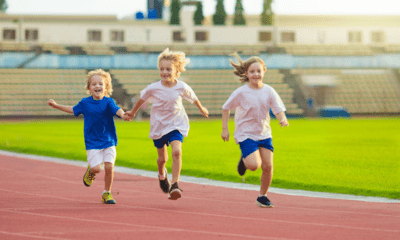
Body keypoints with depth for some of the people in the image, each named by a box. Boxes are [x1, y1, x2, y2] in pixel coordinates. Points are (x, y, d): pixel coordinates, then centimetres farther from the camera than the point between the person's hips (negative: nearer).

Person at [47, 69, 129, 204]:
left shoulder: (108, 102, -5)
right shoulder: (85, 103, 2)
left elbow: (116, 110, -25)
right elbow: (73, 110, 22)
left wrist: (123, 115, -48)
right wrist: (56, 106, 26)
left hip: (108, 141, 0)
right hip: (92, 142, 0)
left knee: (109, 166, -9)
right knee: (96, 168, -13)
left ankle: (107, 193, 11)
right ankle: (90, 171, 25)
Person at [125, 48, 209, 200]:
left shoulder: (182, 87, -14)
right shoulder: (153, 88, -16)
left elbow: (193, 98, 8)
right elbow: (142, 99, 4)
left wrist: (201, 109, 25)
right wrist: (132, 112, 19)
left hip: (176, 124, -1)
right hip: (158, 125, 1)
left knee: (176, 151, -24)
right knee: (162, 157, 13)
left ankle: (175, 186, -21)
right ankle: (162, 174, 50)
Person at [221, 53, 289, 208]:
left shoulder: (269, 91, -2)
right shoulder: (241, 92, -10)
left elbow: (278, 109, -1)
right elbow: (226, 108, 0)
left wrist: (283, 119, -23)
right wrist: (225, 129, -2)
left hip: (264, 134, 4)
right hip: (246, 134, -4)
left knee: (268, 166, -2)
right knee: (254, 165, -21)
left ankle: (262, 196, 16)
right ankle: (244, 160, 17)